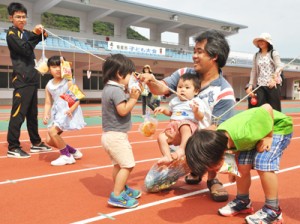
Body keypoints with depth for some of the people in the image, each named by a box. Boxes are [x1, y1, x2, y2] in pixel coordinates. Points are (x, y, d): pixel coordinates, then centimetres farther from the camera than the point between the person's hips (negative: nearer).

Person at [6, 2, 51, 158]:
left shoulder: (25, 33, 17)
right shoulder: (11, 34, -7)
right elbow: (26, 50, -19)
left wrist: (42, 33, 1)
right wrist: (35, 34, -16)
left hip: (31, 78, 9)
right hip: (22, 79, -9)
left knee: (32, 113, 13)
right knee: (18, 113, -9)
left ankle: (36, 143, 22)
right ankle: (13, 147, -4)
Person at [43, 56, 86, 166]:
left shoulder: (68, 82, -10)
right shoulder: (49, 85, 5)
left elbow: (77, 99, -12)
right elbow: (48, 103, 7)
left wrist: (72, 109, -31)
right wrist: (46, 115, -10)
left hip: (68, 112, -7)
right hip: (57, 113, 7)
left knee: (52, 131, -25)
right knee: (49, 140, 5)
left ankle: (66, 156, -7)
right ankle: (74, 152, 24)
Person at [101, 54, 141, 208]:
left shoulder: (108, 88, 13)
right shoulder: (116, 90, -18)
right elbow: (123, 111, -23)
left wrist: (131, 96, 7)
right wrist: (133, 98, -12)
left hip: (109, 134, 10)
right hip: (116, 135, -10)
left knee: (118, 164, 19)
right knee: (127, 165, -7)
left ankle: (122, 189, 32)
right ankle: (116, 196, -5)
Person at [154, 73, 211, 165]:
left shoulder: (196, 102, 0)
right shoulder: (175, 101, 18)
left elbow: (200, 117, -7)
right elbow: (170, 113, 33)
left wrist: (196, 111, -27)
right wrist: (163, 109, 14)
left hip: (189, 125, -6)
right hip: (174, 128, 6)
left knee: (185, 127, -41)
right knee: (161, 137, -16)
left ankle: (181, 149, -48)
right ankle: (167, 156, -26)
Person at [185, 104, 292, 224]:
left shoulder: (243, 134, -43)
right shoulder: (219, 137, -19)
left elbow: (267, 108, -35)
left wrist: (268, 137, -27)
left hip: (279, 127, -6)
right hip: (259, 128, 7)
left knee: (263, 165, -21)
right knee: (242, 166, -1)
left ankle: (273, 211, -4)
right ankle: (243, 202, 21)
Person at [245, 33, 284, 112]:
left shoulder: (274, 53, 1)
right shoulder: (256, 56, 13)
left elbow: (279, 67, -11)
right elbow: (253, 71, 13)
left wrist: (274, 78, -30)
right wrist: (250, 85, 3)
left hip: (273, 85, -3)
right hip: (260, 86, 3)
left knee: (274, 109, 0)